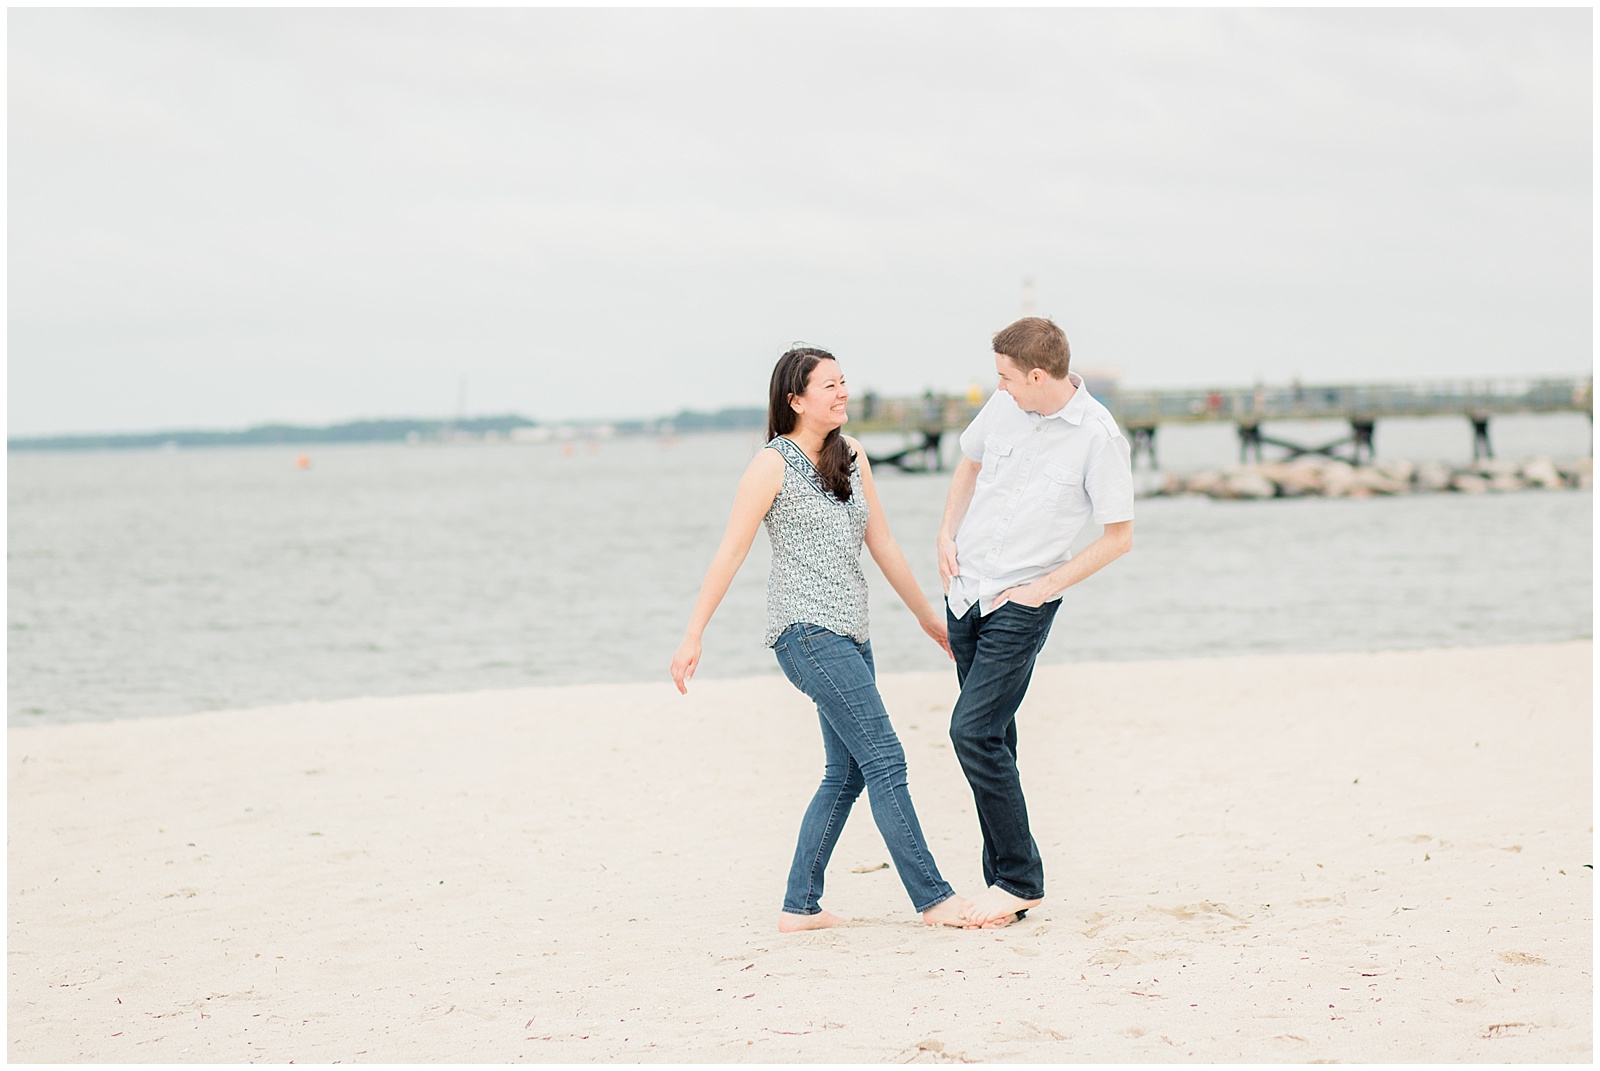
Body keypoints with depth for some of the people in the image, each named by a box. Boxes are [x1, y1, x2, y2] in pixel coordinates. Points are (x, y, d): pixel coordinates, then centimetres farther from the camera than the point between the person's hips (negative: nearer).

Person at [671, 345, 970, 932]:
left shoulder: (850, 456, 14)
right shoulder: (773, 464, -6)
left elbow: (882, 544, 21)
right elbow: (729, 554, -7)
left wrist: (928, 615, 24)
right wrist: (693, 636, -11)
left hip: (848, 635, 8)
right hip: (806, 629, -8)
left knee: (846, 773, 8)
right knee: (884, 759, -11)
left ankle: (800, 907, 14)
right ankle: (934, 899, -9)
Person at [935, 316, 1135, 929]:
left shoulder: (1097, 436, -14)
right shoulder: (1003, 407, 2)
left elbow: (1119, 536, -9)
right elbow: (969, 466, 23)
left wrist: (1044, 586, -11)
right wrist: (946, 536, 9)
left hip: (1022, 604, -6)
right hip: (965, 590, 6)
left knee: (973, 730, -16)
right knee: (991, 737, 8)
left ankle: (1020, 882, -6)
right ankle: (1004, 884, 14)